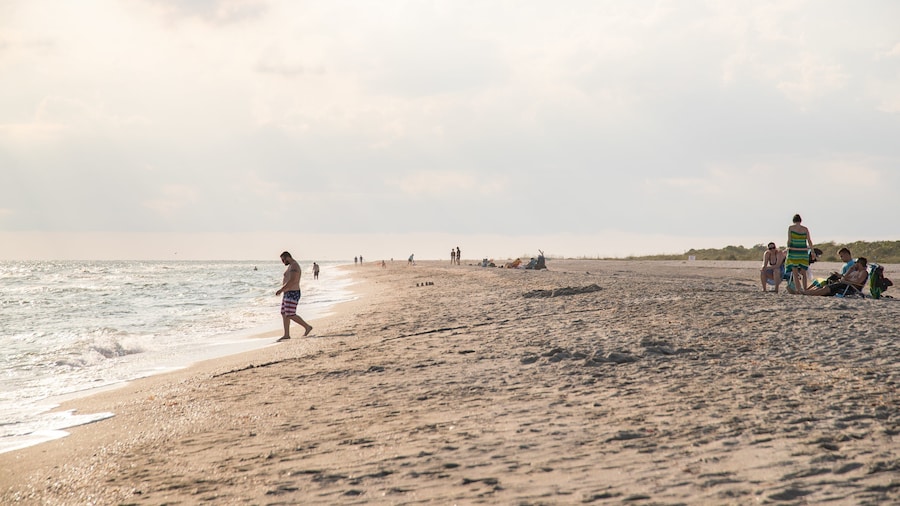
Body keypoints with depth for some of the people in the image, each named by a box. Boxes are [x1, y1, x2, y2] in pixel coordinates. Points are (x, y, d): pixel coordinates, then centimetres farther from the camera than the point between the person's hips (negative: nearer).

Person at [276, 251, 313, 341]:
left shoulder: (294, 266, -18)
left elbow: (292, 281, -28)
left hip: (292, 294, -11)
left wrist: (281, 289, -25)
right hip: (287, 294, 11)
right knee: (284, 314, 9)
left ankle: (307, 327, 1)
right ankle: (286, 335, 12)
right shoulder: (291, 266, 16)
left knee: (291, 315, -10)